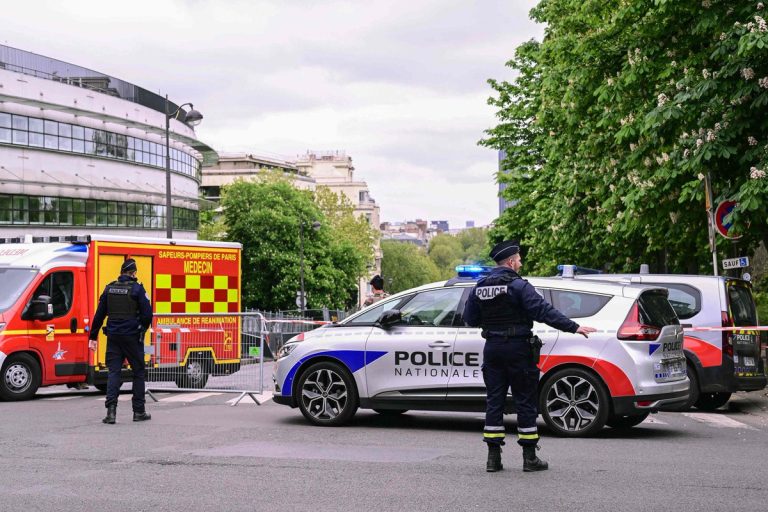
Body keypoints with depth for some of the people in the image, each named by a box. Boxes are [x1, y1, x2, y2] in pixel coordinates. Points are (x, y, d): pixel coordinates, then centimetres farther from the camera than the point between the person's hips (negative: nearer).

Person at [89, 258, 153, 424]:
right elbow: (147, 314, -12)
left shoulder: (109, 288, 7)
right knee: (138, 372, 8)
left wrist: (93, 337, 14)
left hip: (113, 336, 4)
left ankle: (111, 410, -10)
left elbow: (99, 315, 9)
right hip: (132, 336, -4)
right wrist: (142, 329, 9)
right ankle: (139, 411, 11)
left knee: (113, 372, 4)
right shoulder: (137, 289, -7)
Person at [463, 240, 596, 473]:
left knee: (494, 400, 8)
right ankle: (529, 458, 6)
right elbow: (544, 311, -20)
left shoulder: (479, 288, 6)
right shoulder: (517, 285, -12)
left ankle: (493, 457, 7)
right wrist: (574, 327, -21)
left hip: (492, 348, 5)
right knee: (526, 401, 3)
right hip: (517, 349, -5)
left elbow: (470, 319, 11)